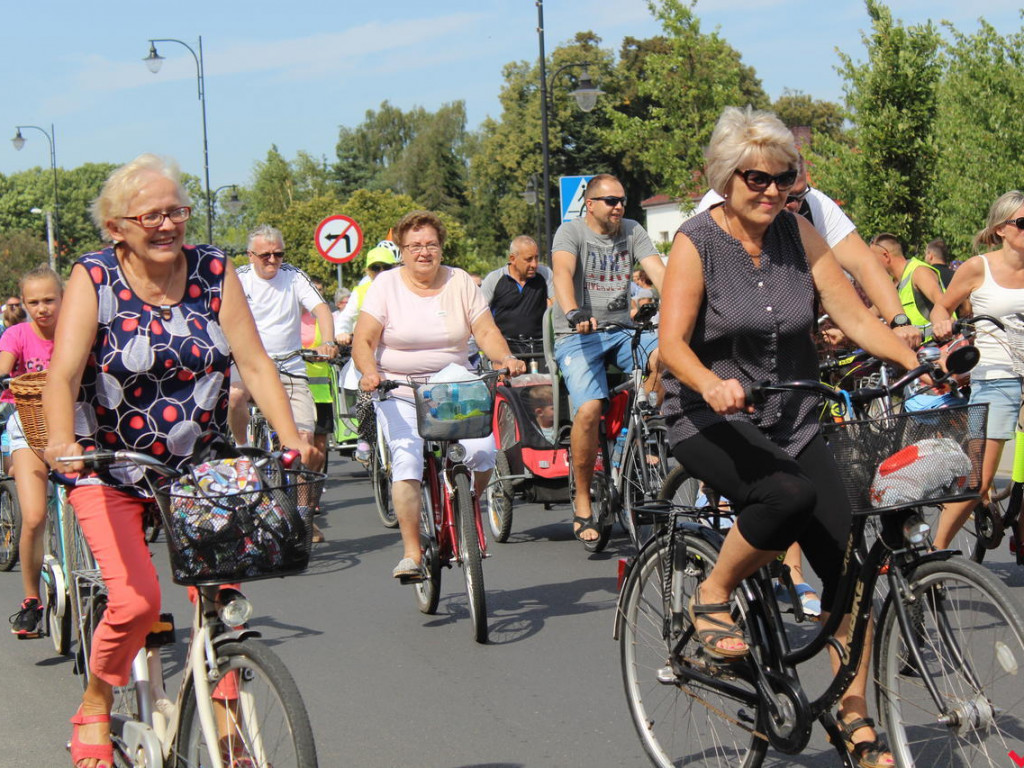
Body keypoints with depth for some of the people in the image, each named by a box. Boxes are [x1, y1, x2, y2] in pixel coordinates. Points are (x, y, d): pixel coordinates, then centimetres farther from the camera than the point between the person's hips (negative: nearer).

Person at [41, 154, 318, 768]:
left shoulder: (214, 270, -4)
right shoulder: (94, 278, -11)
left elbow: (255, 363, -9)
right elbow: (63, 374, -22)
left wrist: (292, 437, -23)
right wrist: (62, 441, -41)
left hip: (200, 466, 3)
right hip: (111, 470, -3)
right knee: (137, 599, -17)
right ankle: (95, 708, 11)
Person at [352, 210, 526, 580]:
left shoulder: (461, 283, 5)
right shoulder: (386, 285, -2)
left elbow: (487, 332, 1)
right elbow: (363, 341, -7)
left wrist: (506, 359, -19)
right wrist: (370, 372, -27)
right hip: (400, 394, -2)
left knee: (482, 449, -19)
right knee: (407, 459, -21)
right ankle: (411, 554, -14)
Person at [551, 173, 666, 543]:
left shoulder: (632, 232, 10)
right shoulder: (572, 232, -3)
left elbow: (658, 271, -4)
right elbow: (562, 272, -22)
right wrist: (572, 312, -43)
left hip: (622, 330, 4)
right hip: (578, 336, -4)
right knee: (589, 408, -25)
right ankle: (582, 503, -10)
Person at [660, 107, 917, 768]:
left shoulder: (798, 232, 2)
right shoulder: (697, 242, -9)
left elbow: (854, 315, -1)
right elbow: (672, 343, -18)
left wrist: (914, 360, -18)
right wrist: (712, 384, -38)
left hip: (791, 422, 5)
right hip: (712, 421, -4)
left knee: (848, 559, -8)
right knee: (791, 493, -35)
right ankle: (712, 599, -10)